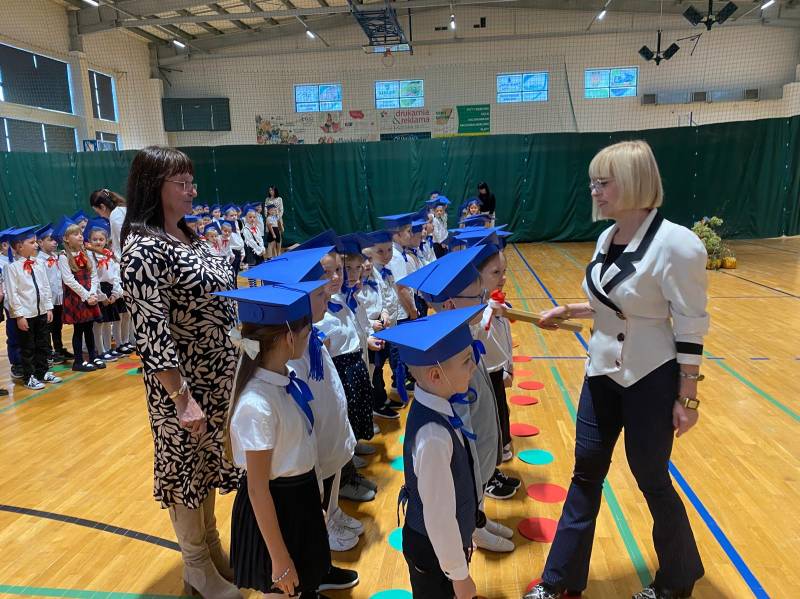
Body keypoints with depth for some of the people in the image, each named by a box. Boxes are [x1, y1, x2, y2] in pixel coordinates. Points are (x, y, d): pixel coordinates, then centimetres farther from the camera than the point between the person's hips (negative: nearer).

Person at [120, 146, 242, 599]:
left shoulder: (191, 237, 7)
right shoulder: (144, 248, -19)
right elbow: (152, 331, -23)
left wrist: (238, 363, 14)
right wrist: (182, 399, -24)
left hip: (220, 376, 8)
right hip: (183, 385, -8)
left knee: (209, 462, 21)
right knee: (186, 467, 10)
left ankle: (212, 546, 41)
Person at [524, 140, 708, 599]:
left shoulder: (677, 244, -20)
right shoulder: (607, 238, 2)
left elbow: (691, 327, -16)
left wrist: (687, 397, -13)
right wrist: (569, 311, 5)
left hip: (652, 380, -7)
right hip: (602, 372, 7)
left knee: (651, 479, 11)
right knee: (586, 472, 13)